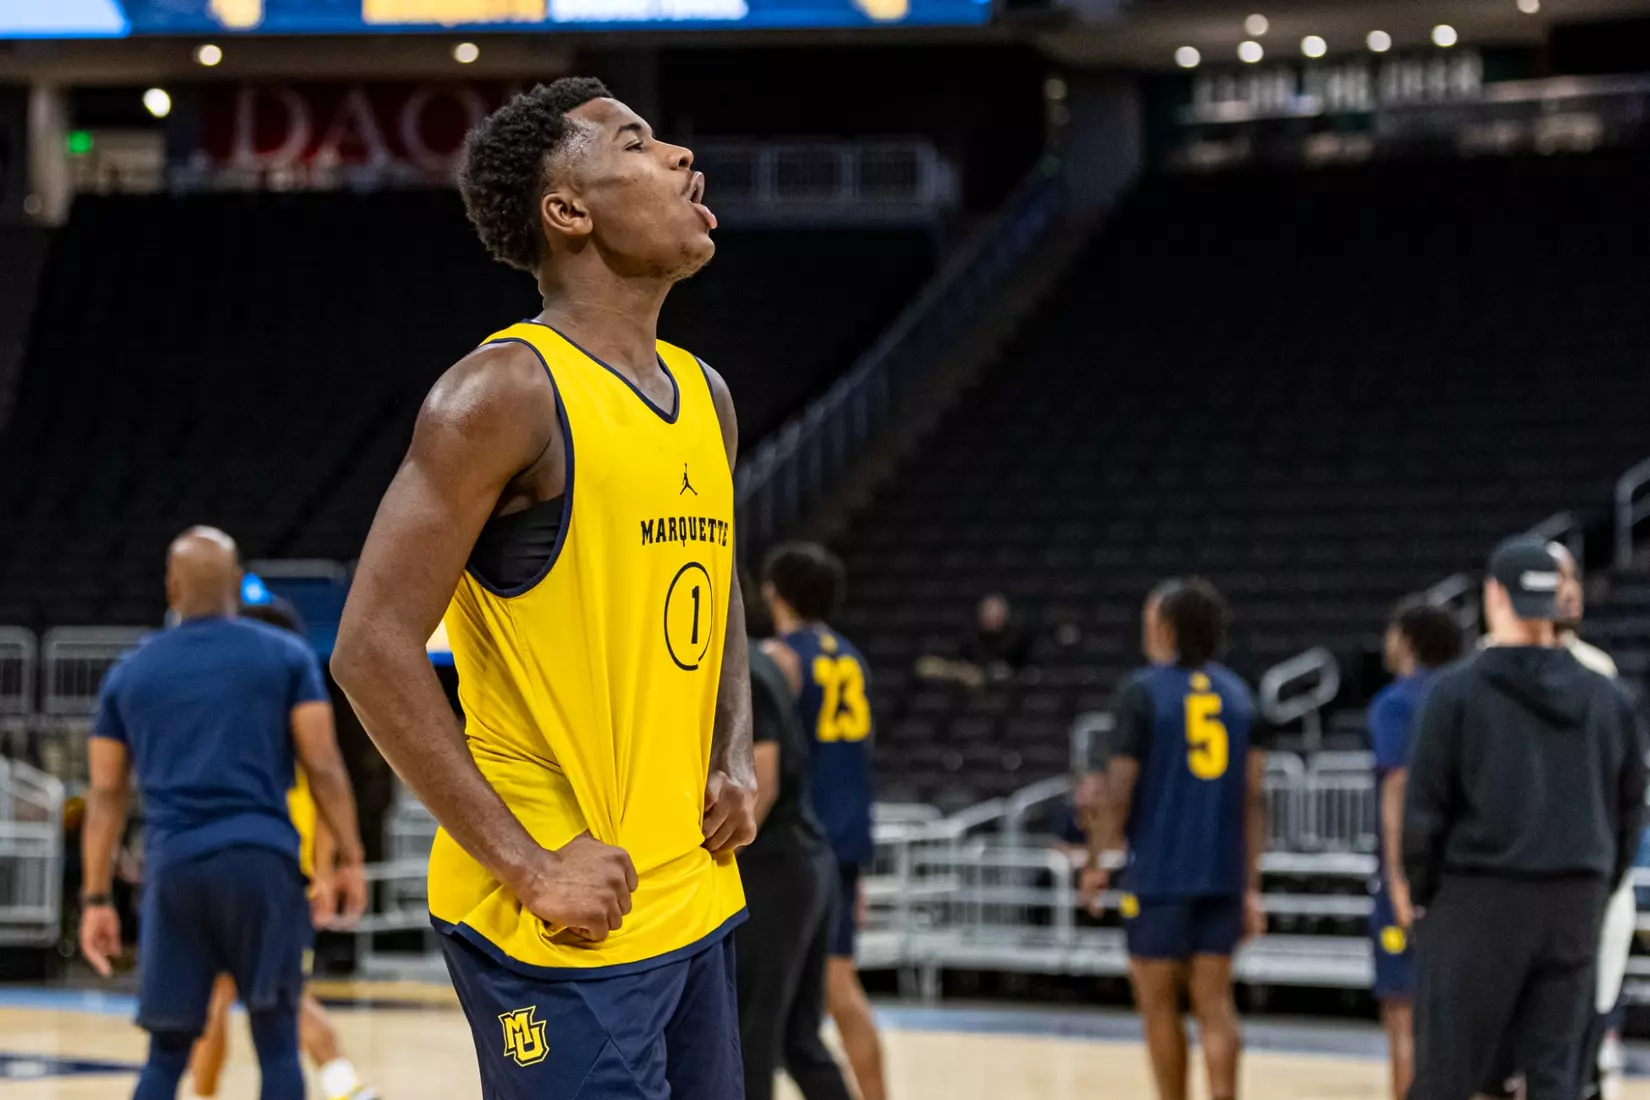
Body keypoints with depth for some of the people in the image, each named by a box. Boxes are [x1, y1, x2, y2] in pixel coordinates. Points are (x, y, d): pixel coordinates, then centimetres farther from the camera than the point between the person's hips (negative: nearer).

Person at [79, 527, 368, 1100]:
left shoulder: (128, 673, 14)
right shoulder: (285, 656, 7)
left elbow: (106, 795, 12)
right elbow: (323, 766, 0)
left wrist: (97, 899, 14)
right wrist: (349, 858, 6)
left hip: (174, 866, 2)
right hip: (261, 859, -2)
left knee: (166, 1053, 9)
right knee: (277, 1044, 3)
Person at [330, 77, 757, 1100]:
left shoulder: (704, 395, 11)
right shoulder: (506, 392, -14)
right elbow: (375, 650, -17)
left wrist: (736, 758, 8)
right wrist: (528, 864, -18)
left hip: (695, 900, 8)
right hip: (563, 931, -8)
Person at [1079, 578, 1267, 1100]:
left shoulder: (1142, 692, -7)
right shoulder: (1237, 693, 8)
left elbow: (1119, 791, -10)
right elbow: (1253, 796, 5)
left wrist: (1096, 862, 3)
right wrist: (1251, 886, 8)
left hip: (1157, 873, -4)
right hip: (1223, 874, 4)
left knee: (1159, 1004, 7)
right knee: (1215, 1003, 5)